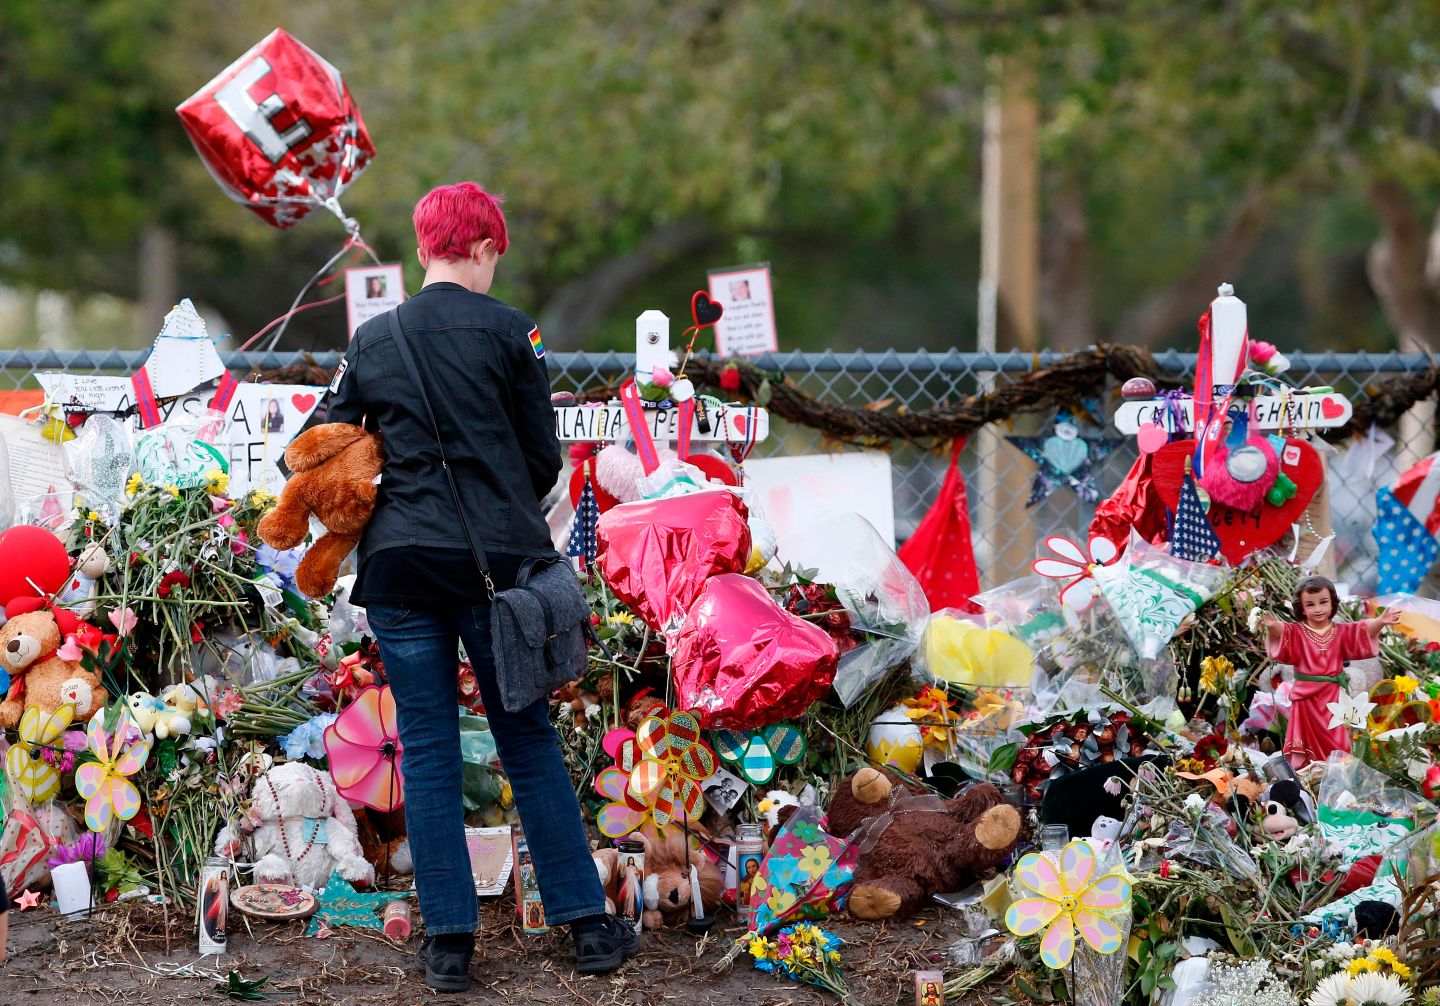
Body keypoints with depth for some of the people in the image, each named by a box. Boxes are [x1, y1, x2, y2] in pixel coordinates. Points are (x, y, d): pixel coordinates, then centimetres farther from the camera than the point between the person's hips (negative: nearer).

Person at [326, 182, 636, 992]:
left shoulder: (371, 341, 7)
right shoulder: (507, 331, -2)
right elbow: (544, 458, 3)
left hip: (399, 563, 2)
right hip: (495, 560, -2)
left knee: (428, 750, 6)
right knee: (530, 742, 8)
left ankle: (448, 942, 6)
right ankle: (588, 925, 11)